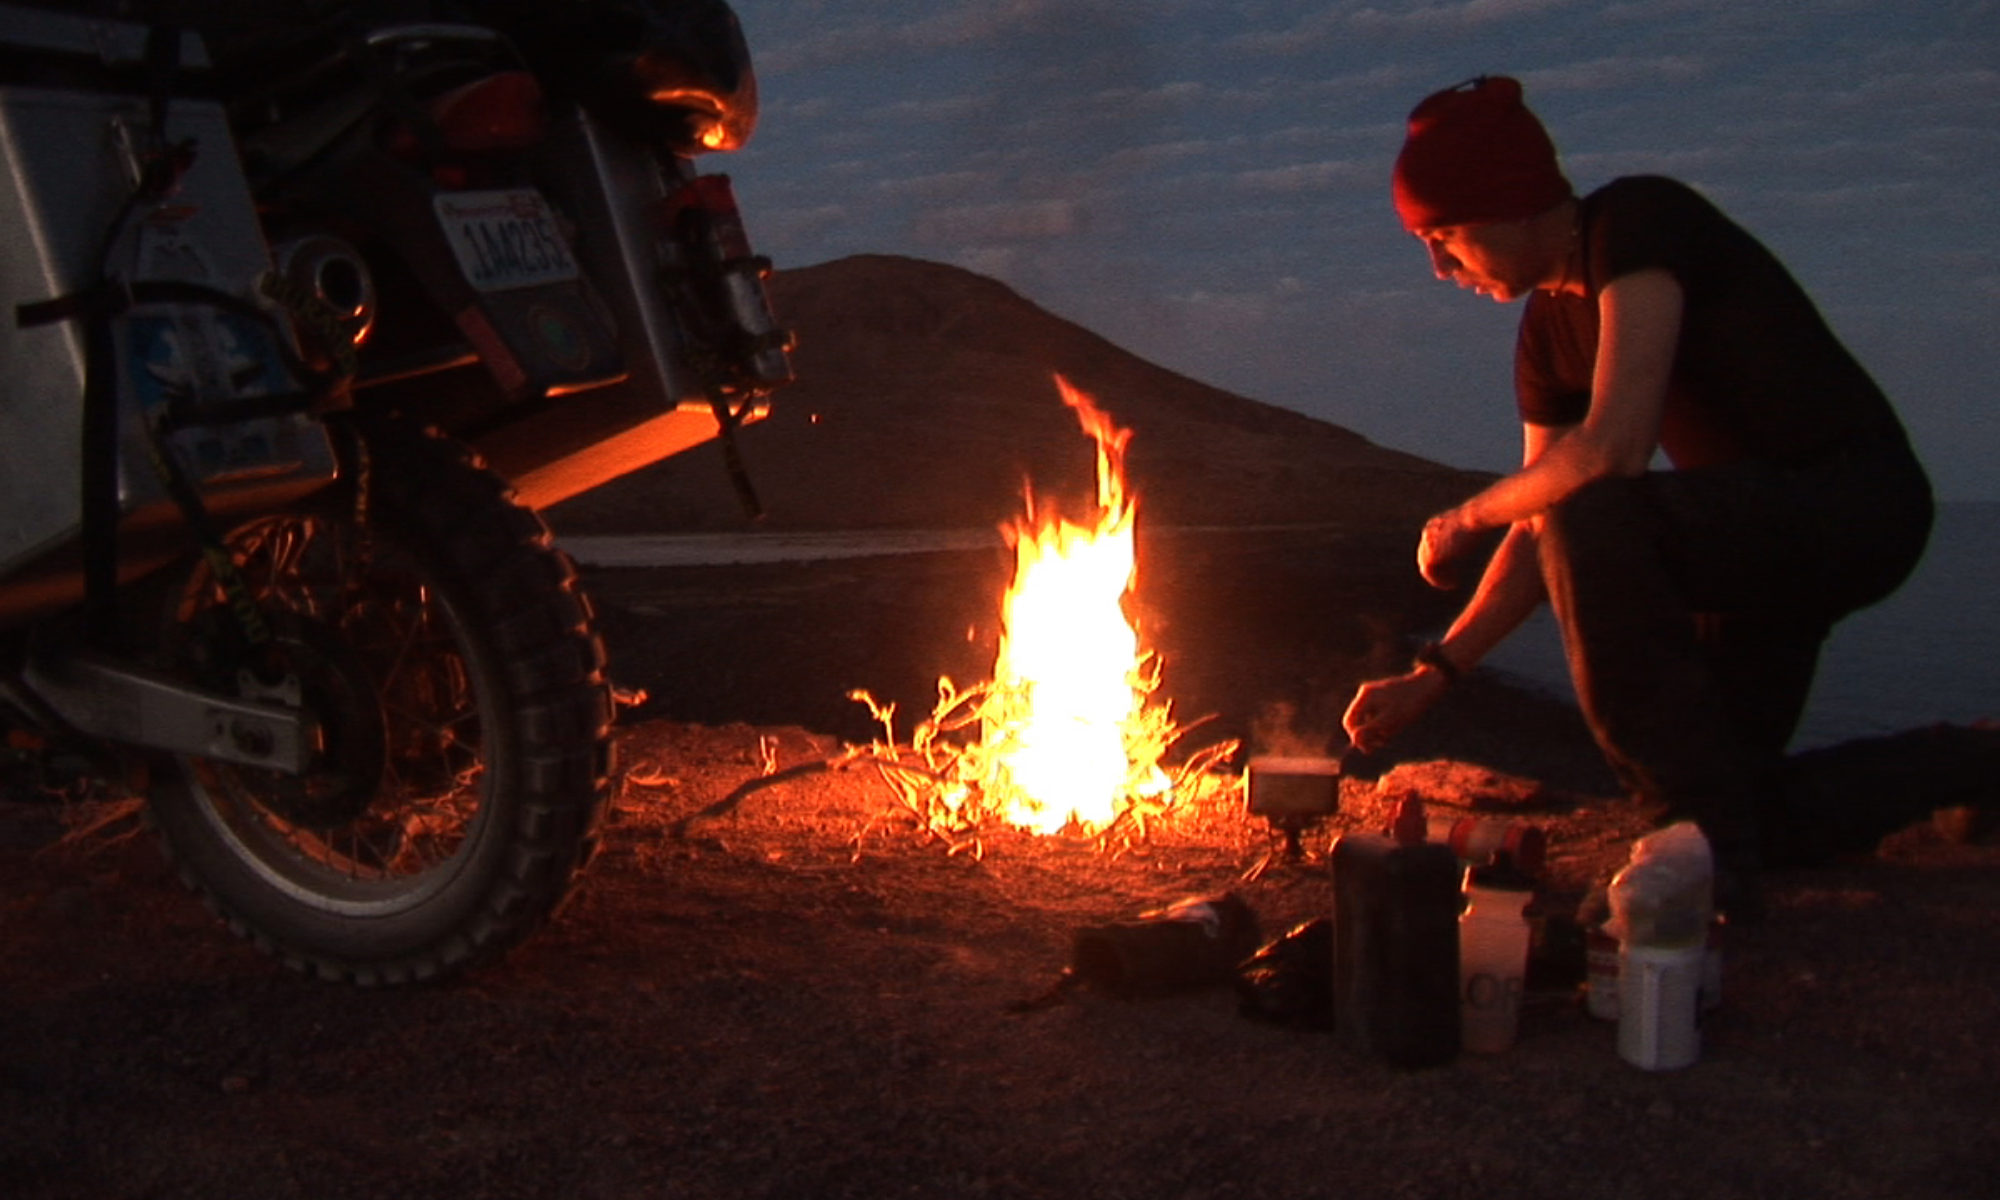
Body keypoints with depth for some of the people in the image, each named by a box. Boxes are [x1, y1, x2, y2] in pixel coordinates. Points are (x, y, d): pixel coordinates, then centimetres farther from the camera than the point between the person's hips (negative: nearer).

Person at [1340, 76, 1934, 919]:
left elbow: (1612, 446, -30)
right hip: (1758, 539, 9)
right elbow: (1544, 536, 9)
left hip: (1858, 501, -9)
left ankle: (1713, 848, -20)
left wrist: (1466, 518, -14)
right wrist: (1434, 674, 4)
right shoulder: (1548, 332, 6)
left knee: (1596, 526, -31)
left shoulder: (1639, 225, -18)